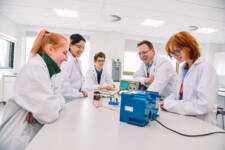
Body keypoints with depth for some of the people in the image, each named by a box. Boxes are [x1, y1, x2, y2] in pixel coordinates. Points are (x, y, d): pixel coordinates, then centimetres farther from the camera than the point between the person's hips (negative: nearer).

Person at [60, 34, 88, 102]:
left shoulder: (77, 61, 10)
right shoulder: (67, 61, -19)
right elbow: (63, 85, -25)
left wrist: (82, 90, 1)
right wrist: (80, 94, -16)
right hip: (67, 101, -8)